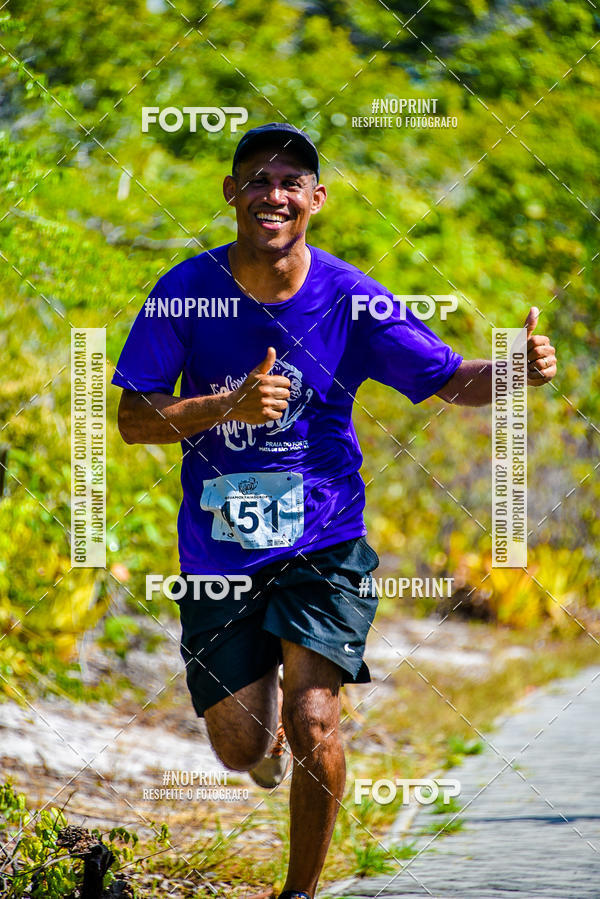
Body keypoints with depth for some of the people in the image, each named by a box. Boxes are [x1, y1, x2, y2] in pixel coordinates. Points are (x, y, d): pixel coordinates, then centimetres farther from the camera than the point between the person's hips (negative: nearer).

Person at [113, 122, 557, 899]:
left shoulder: (349, 298, -7)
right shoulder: (186, 292, -7)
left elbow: (453, 381, -3)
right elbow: (134, 421, -6)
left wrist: (517, 369, -24)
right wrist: (230, 407, -23)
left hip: (324, 544, -1)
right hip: (219, 549, 1)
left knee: (313, 724, -17)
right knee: (241, 749, 3)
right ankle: (266, 717, 43)